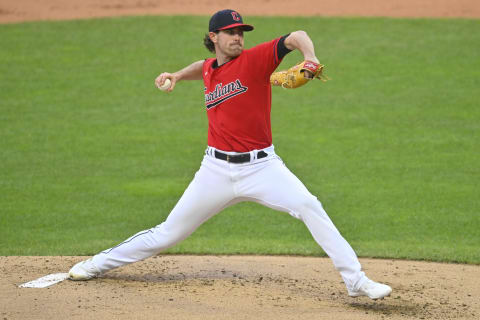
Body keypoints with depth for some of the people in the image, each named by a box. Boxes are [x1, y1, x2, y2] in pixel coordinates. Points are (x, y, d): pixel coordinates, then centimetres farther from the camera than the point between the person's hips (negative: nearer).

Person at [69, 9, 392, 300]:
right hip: (217, 169, 3)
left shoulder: (254, 59, -7)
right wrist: (178, 75, 20)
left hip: (262, 166, -3)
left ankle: (356, 280, -19)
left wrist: (310, 58, -40)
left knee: (310, 207, -24)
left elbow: (296, 37, -20)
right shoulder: (210, 69, 8)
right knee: (169, 233, 8)